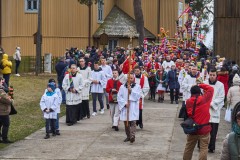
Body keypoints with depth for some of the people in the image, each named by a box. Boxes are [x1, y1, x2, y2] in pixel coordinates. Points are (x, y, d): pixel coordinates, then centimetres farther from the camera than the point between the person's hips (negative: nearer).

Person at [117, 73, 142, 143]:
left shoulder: (137, 86, 6)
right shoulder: (122, 87, 8)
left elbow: (138, 96, -6)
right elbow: (119, 97, 3)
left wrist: (131, 90, -14)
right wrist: (124, 103, -9)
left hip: (133, 108, -2)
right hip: (125, 107, 2)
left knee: (133, 122, -14)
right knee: (126, 123, 7)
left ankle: (132, 136, -24)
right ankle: (128, 136, 19)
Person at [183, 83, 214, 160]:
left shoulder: (188, 102, -3)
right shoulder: (205, 99, -9)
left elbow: (188, 114, 6)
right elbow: (211, 89, 1)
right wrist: (200, 85, 4)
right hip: (204, 129, -3)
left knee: (188, 148, 16)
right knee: (203, 148, 2)